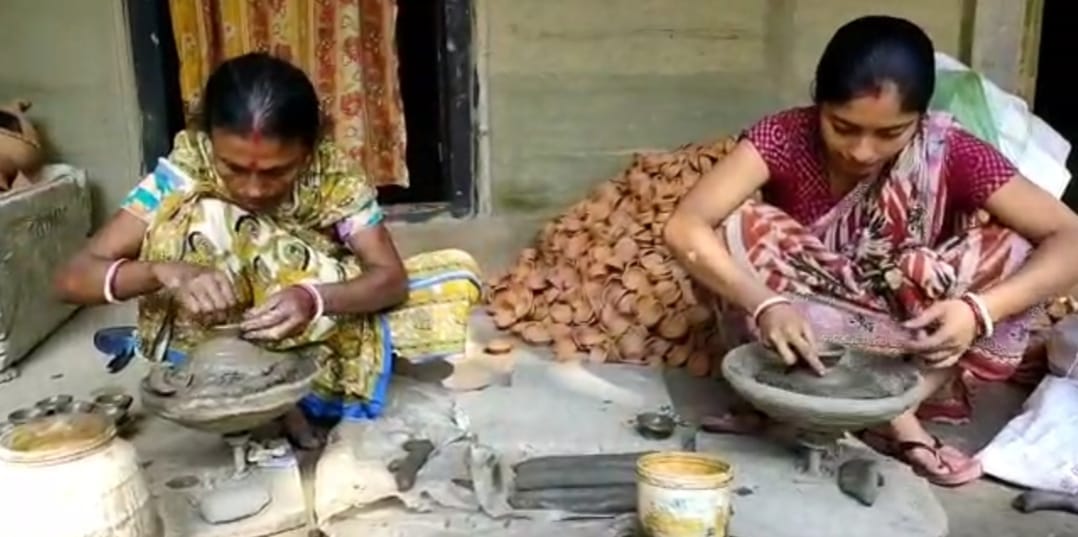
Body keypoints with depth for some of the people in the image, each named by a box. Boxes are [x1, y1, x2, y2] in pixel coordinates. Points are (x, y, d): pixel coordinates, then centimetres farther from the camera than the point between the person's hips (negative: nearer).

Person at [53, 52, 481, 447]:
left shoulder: (332, 175, -19)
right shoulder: (185, 173, -21)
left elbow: (392, 276, -23)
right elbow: (73, 278, -24)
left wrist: (314, 299, -44)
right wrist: (166, 271, -44)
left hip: (316, 333, 2)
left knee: (457, 277, -15)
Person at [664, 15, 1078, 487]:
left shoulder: (948, 153, -19)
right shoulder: (785, 138, -21)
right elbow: (685, 229, -32)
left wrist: (979, 310, -39)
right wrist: (766, 304, -47)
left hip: (906, 349, 1)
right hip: (803, 334, 0)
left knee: (1014, 252, -22)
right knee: (736, 230, -28)